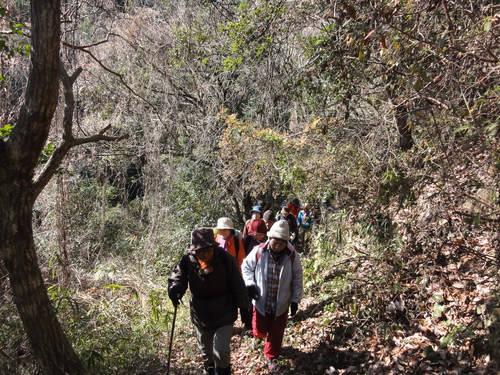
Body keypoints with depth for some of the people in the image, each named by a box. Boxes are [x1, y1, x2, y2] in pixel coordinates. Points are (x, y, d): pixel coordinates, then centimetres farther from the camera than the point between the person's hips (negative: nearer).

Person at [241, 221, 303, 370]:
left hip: (281, 304, 0)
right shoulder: (258, 252, -17)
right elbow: (246, 267, 0)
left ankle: (271, 356, 37)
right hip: (261, 301, 0)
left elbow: (297, 279, -2)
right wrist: (249, 284, -14)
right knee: (259, 331, 14)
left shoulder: (292, 256, -13)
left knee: (277, 333, 12)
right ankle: (260, 333, 52)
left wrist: (295, 300, 0)